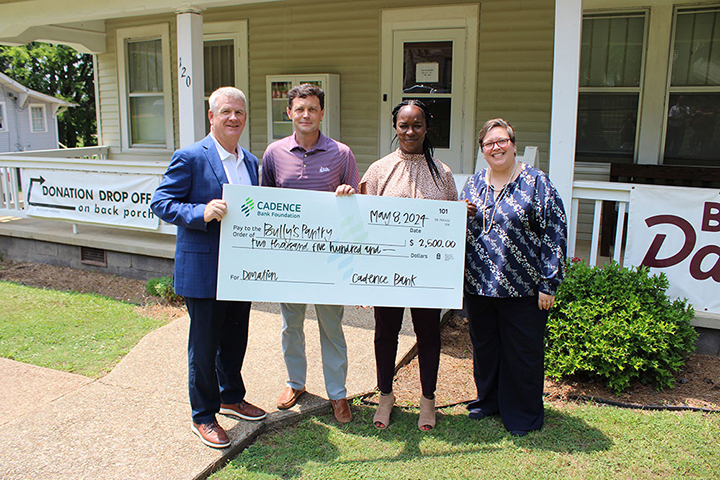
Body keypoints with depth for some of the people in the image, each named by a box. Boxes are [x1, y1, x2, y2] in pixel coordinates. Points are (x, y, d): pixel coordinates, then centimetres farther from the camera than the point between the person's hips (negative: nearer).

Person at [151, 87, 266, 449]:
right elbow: (160, 203, -13)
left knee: (236, 339, 20)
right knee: (204, 344, 7)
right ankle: (203, 416, 24)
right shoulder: (190, 158, -10)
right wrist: (201, 213, -28)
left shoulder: (251, 162, 10)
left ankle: (231, 398, 41)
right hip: (203, 272, -6)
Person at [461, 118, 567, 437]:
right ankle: (488, 400, 39)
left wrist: (548, 284, -11)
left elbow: (554, 233, -8)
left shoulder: (536, 182, -6)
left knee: (522, 353, 7)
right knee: (483, 347, 18)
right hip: (478, 287, 5)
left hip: (522, 290, -4)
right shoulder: (473, 184, 9)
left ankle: (524, 414, 27)